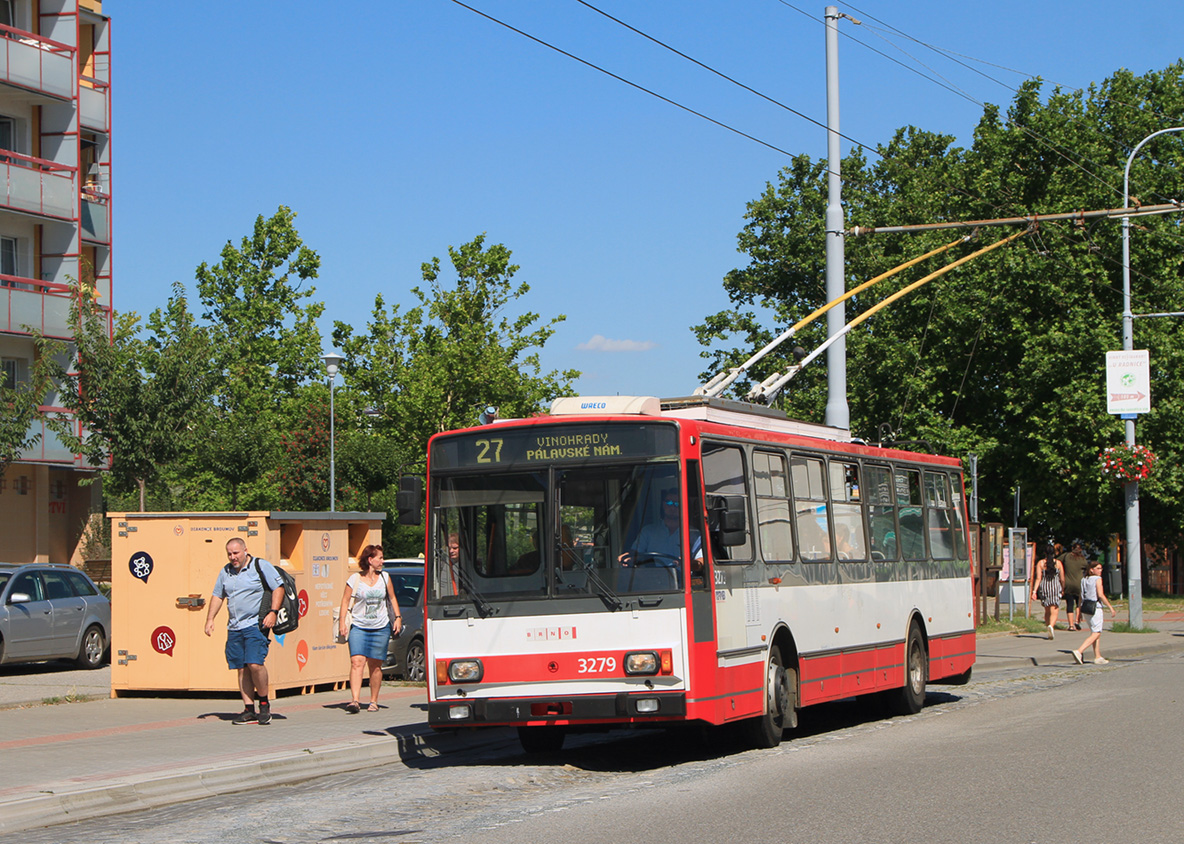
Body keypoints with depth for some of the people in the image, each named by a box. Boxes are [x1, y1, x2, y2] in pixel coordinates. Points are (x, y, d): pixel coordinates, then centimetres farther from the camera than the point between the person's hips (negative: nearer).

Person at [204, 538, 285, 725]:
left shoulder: (261, 566, -3)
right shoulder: (225, 572, 15)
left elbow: (278, 588, -5)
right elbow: (217, 596, 24)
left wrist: (273, 612, -16)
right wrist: (210, 619, 13)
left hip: (256, 625, -6)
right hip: (234, 628, 6)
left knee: (254, 664, -18)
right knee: (242, 668, 3)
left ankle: (264, 703, 0)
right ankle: (249, 710, 7)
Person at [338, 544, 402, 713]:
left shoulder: (384, 577, 10)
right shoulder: (355, 579, 0)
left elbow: (392, 599, 18)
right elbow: (345, 600, 1)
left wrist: (398, 617, 8)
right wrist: (342, 622, -6)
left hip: (381, 628, 2)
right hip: (359, 627, -2)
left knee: (375, 666, 4)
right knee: (357, 662, -16)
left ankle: (373, 702, 14)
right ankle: (355, 700, -22)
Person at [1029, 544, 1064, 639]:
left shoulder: (1040, 563, 0)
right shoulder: (1058, 563, 0)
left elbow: (1038, 578, -8)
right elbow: (1062, 579, 2)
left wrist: (1034, 591, -9)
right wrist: (1063, 589, 20)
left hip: (1044, 587, 2)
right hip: (1055, 587, -2)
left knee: (1047, 611, 16)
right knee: (1054, 611, -5)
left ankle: (1050, 632, 20)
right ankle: (1051, 626, -32)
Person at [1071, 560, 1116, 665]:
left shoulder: (1084, 580, 12)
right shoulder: (1097, 579, -9)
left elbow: (1081, 597, 14)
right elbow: (1100, 595, -17)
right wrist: (1111, 607, -12)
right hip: (1095, 608, -8)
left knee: (1096, 633, 16)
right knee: (1096, 634, -7)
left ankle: (1098, 657, 16)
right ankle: (1078, 652, -21)